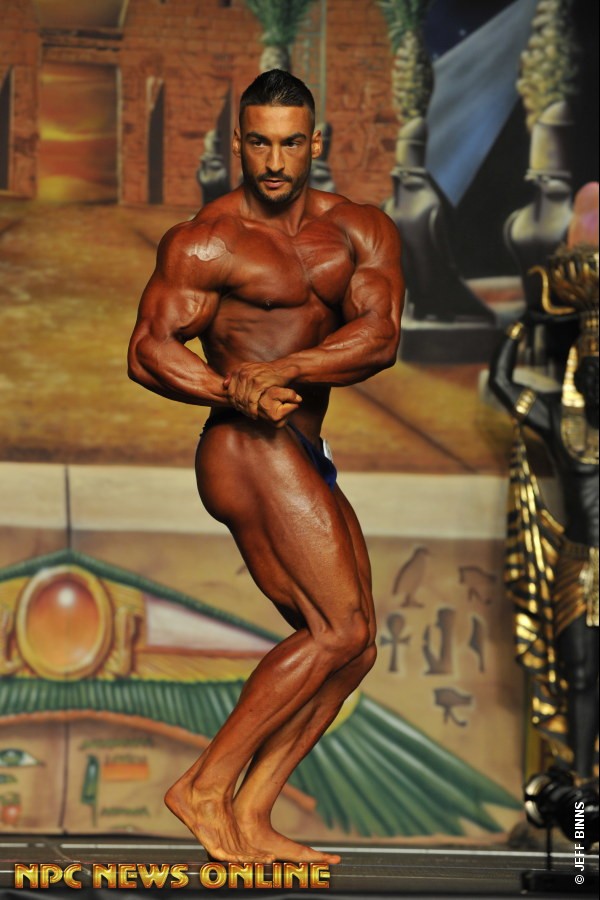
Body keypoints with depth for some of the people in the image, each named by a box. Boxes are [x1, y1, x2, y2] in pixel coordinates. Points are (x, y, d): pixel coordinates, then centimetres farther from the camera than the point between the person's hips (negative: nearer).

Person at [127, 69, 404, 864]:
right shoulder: (205, 243, -5)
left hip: (305, 461, 7)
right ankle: (204, 787, -11)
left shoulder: (360, 232, 9)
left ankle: (249, 819, 5)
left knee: (350, 649, 4)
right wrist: (233, 391, -30)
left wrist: (277, 371, -25)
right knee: (337, 631, -15)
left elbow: (380, 338, -7)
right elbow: (148, 352, -12)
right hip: (249, 451, -7)